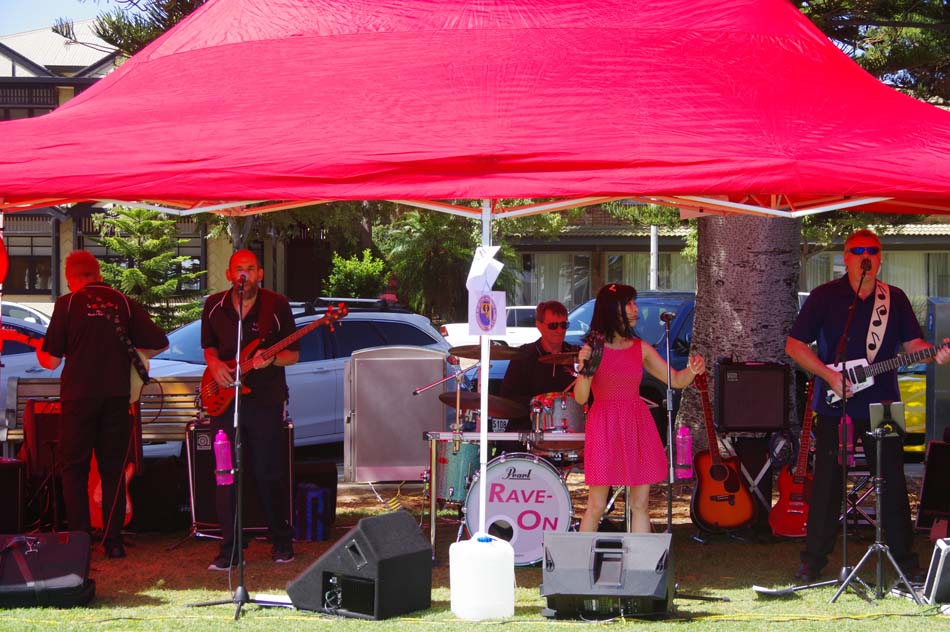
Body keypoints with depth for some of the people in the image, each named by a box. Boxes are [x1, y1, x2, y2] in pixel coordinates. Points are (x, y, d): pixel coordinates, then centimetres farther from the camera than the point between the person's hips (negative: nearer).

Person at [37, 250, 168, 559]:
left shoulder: (67, 303, -1)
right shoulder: (123, 302, 6)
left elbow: (51, 360, 0)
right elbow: (160, 342, 2)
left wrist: (40, 354, 23)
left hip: (78, 397, -2)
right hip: (117, 395, 2)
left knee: (74, 468, 7)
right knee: (113, 470, 11)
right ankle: (113, 540, 7)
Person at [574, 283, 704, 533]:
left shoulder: (640, 348, 6)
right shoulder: (594, 348, -5)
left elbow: (676, 380, 7)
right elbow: (581, 398, -9)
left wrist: (692, 371, -13)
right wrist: (584, 368, -25)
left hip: (638, 427, 4)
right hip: (605, 427, -4)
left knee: (640, 505, 4)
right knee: (596, 506, -3)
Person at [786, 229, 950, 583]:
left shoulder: (895, 299, 8)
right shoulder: (825, 296, -1)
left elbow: (912, 343, 10)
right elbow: (794, 345, -1)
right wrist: (829, 376, -12)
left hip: (882, 405, 2)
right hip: (834, 407, -2)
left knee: (893, 482, 4)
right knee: (827, 483, 1)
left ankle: (905, 557, 14)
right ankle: (813, 559, 9)